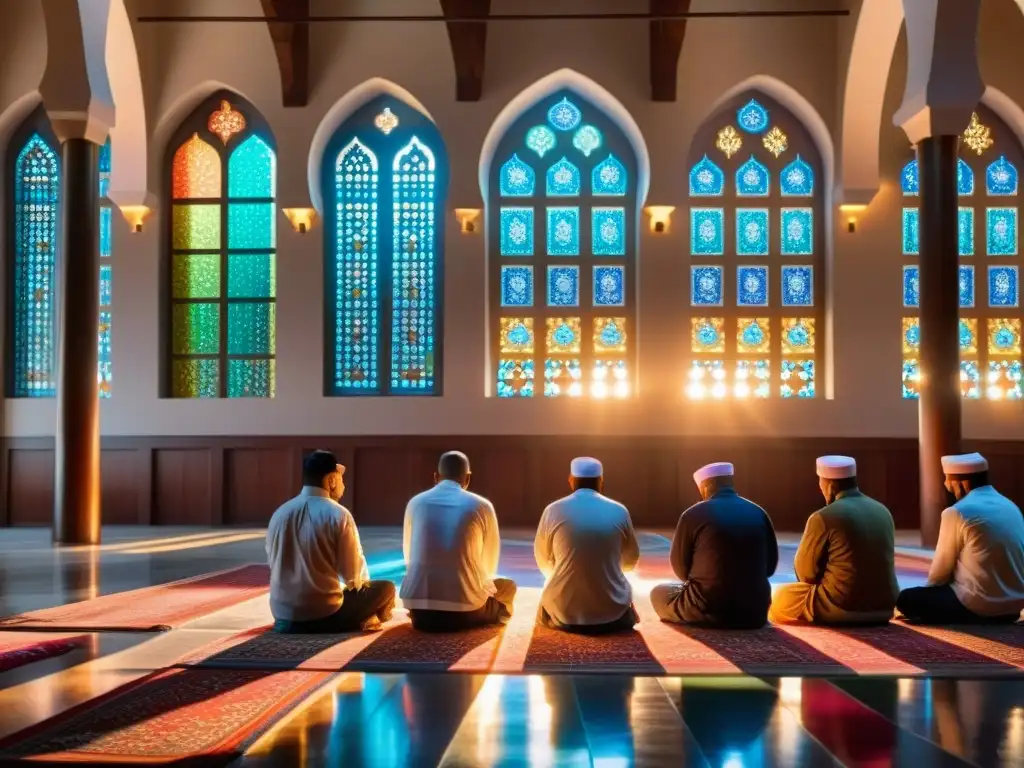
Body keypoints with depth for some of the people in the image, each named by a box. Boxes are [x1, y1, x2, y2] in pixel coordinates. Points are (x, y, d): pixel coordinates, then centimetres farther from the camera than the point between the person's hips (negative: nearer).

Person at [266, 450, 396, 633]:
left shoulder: (279, 514, 2)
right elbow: (353, 573, -6)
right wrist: (362, 581, 19)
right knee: (386, 588, 11)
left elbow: (274, 563, 12)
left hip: (283, 617, 6)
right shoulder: (339, 515, -12)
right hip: (325, 616, -6)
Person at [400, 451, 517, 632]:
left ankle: (424, 615, 13)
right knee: (508, 586, 26)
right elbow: (489, 564, 10)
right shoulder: (481, 506, 1)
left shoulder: (416, 503, 7)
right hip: (464, 608, -2)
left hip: (419, 610, 2)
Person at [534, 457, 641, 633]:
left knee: (545, 615, 32)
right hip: (612, 612, 1)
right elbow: (631, 561, 12)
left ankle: (570, 621, 7)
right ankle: (610, 619, 7)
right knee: (627, 615, 33)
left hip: (564, 612, 0)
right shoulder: (619, 511, -2)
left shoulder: (553, 511, -5)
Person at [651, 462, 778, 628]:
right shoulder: (758, 513, 4)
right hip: (754, 612, 4)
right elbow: (770, 565, 12)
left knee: (658, 593, 22)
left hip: (708, 609, -4)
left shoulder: (694, 514, -6)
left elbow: (680, 567, 5)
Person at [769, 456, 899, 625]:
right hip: (884, 606, 7)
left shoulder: (823, 518, -14)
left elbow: (805, 571, -4)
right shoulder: (883, 512, 6)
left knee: (780, 599, 14)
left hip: (842, 606, -6)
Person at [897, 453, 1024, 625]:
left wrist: (932, 589, 14)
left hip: (980, 606, -8)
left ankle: (976, 616, 3)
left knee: (905, 599, 0)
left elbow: (940, 572, -7)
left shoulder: (958, 512, -14)